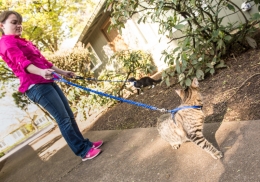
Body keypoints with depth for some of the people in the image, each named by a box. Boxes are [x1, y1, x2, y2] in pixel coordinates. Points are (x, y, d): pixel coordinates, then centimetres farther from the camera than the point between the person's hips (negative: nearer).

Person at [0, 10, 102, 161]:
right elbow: (21, 61, -24)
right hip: (35, 86, -10)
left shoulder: (24, 42, 23)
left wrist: (62, 72, 29)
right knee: (64, 119, -9)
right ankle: (84, 151, 0)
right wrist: (41, 72, -41)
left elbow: (43, 60, 26)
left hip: (47, 82, 10)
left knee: (69, 115, 12)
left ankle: (85, 144, 24)